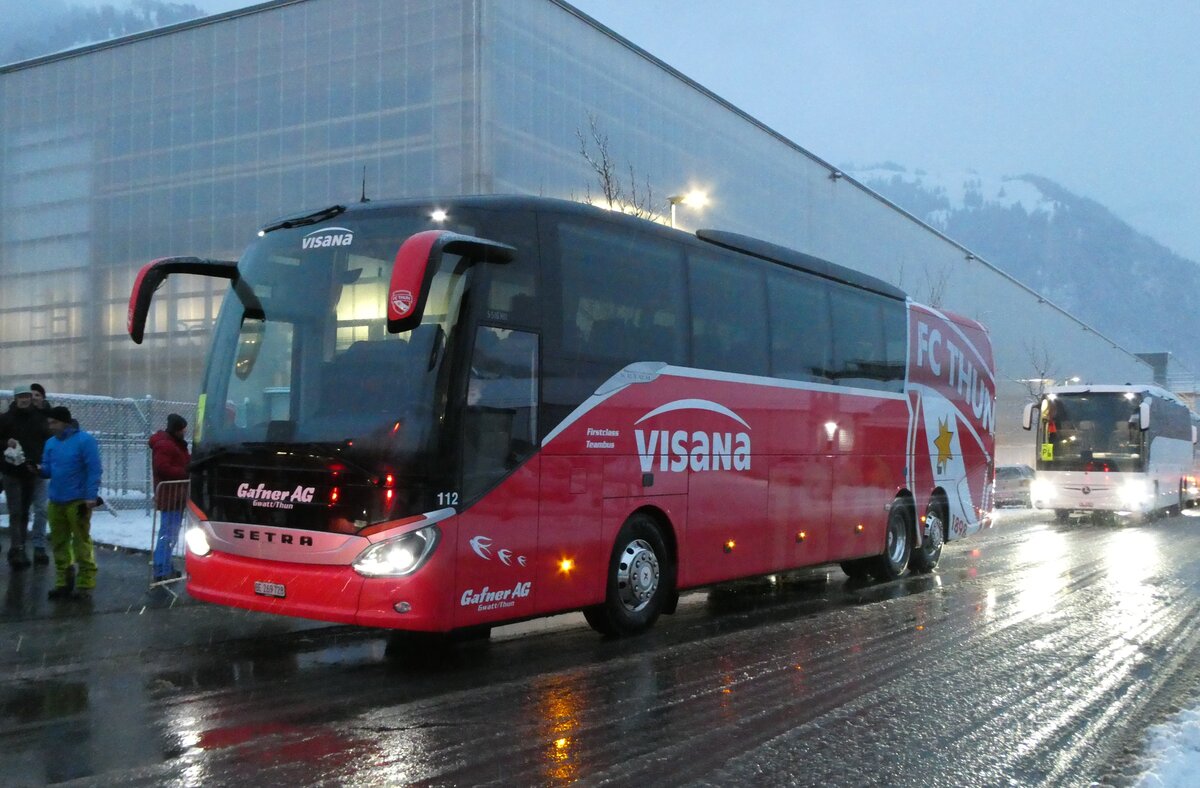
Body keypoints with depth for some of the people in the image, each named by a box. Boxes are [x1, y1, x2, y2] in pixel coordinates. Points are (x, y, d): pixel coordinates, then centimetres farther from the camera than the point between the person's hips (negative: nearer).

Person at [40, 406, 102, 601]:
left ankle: (85, 584, 0)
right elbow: (48, 470, 15)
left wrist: (91, 496, -18)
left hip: (78, 501, -7)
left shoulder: (84, 440, -9)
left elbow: (94, 470, -12)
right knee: (59, 543, 11)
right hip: (56, 501, 7)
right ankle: (62, 582, 20)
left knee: (81, 543, -4)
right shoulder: (51, 443, 12)